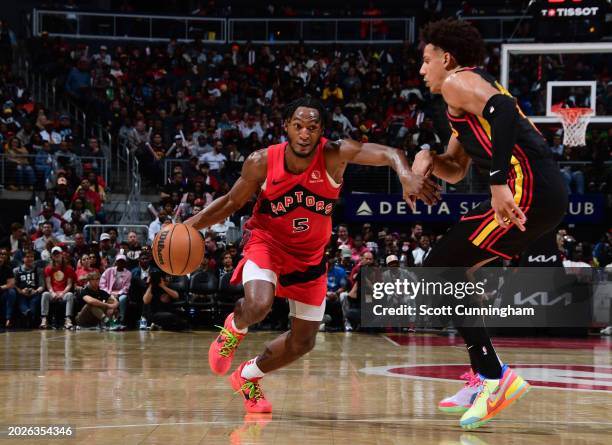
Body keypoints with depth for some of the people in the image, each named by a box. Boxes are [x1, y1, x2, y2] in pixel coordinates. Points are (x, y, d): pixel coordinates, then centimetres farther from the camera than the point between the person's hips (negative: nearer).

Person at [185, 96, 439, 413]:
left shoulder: (334, 155, -22)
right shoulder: (262, 163, -20)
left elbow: (388, 154, -31)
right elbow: (232, 202, -4)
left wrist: (407, 177, -53)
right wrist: (193, 224, -18)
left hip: (310, 255, 3)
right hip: (266, 243, -2)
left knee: (303, 342, 9)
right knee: (258, 306, -33)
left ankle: (248, 376, 36)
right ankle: (235, 328, 5)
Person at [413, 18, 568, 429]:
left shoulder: (457, 82, 0)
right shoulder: (474, 90, 30)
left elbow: (502, 110, -21)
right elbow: (455, 171, 36)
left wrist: (499, 181, -28)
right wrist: (428, 159, 14)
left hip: (527, 189, -10)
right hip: (548, 195, 10)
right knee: (454, 272, 22)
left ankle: (496, 376, -10)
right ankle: (484, 382, 19)